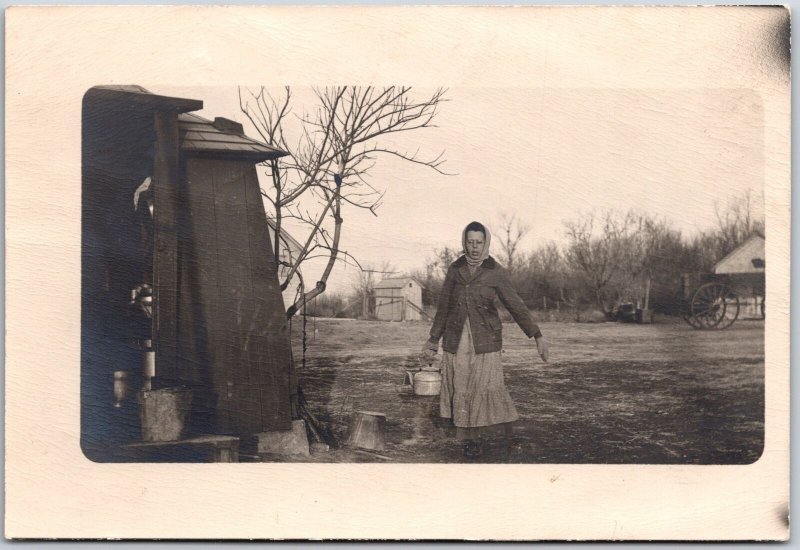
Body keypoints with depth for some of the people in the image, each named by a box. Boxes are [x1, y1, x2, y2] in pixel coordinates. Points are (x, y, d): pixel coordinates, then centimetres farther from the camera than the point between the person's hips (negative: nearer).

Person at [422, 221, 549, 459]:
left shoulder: (496, 272, -2)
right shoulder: (455, 269, 6)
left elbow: (515, 305, -1)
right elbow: (443, 307, 13)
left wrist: (537, 336, -6)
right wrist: (433, 340, 15)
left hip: (485, 339, -3)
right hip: (456, 340, 3)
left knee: (489, 385, -10)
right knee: (461, 389, 0)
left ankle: (510, 436, 1)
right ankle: (470, 440, 9)